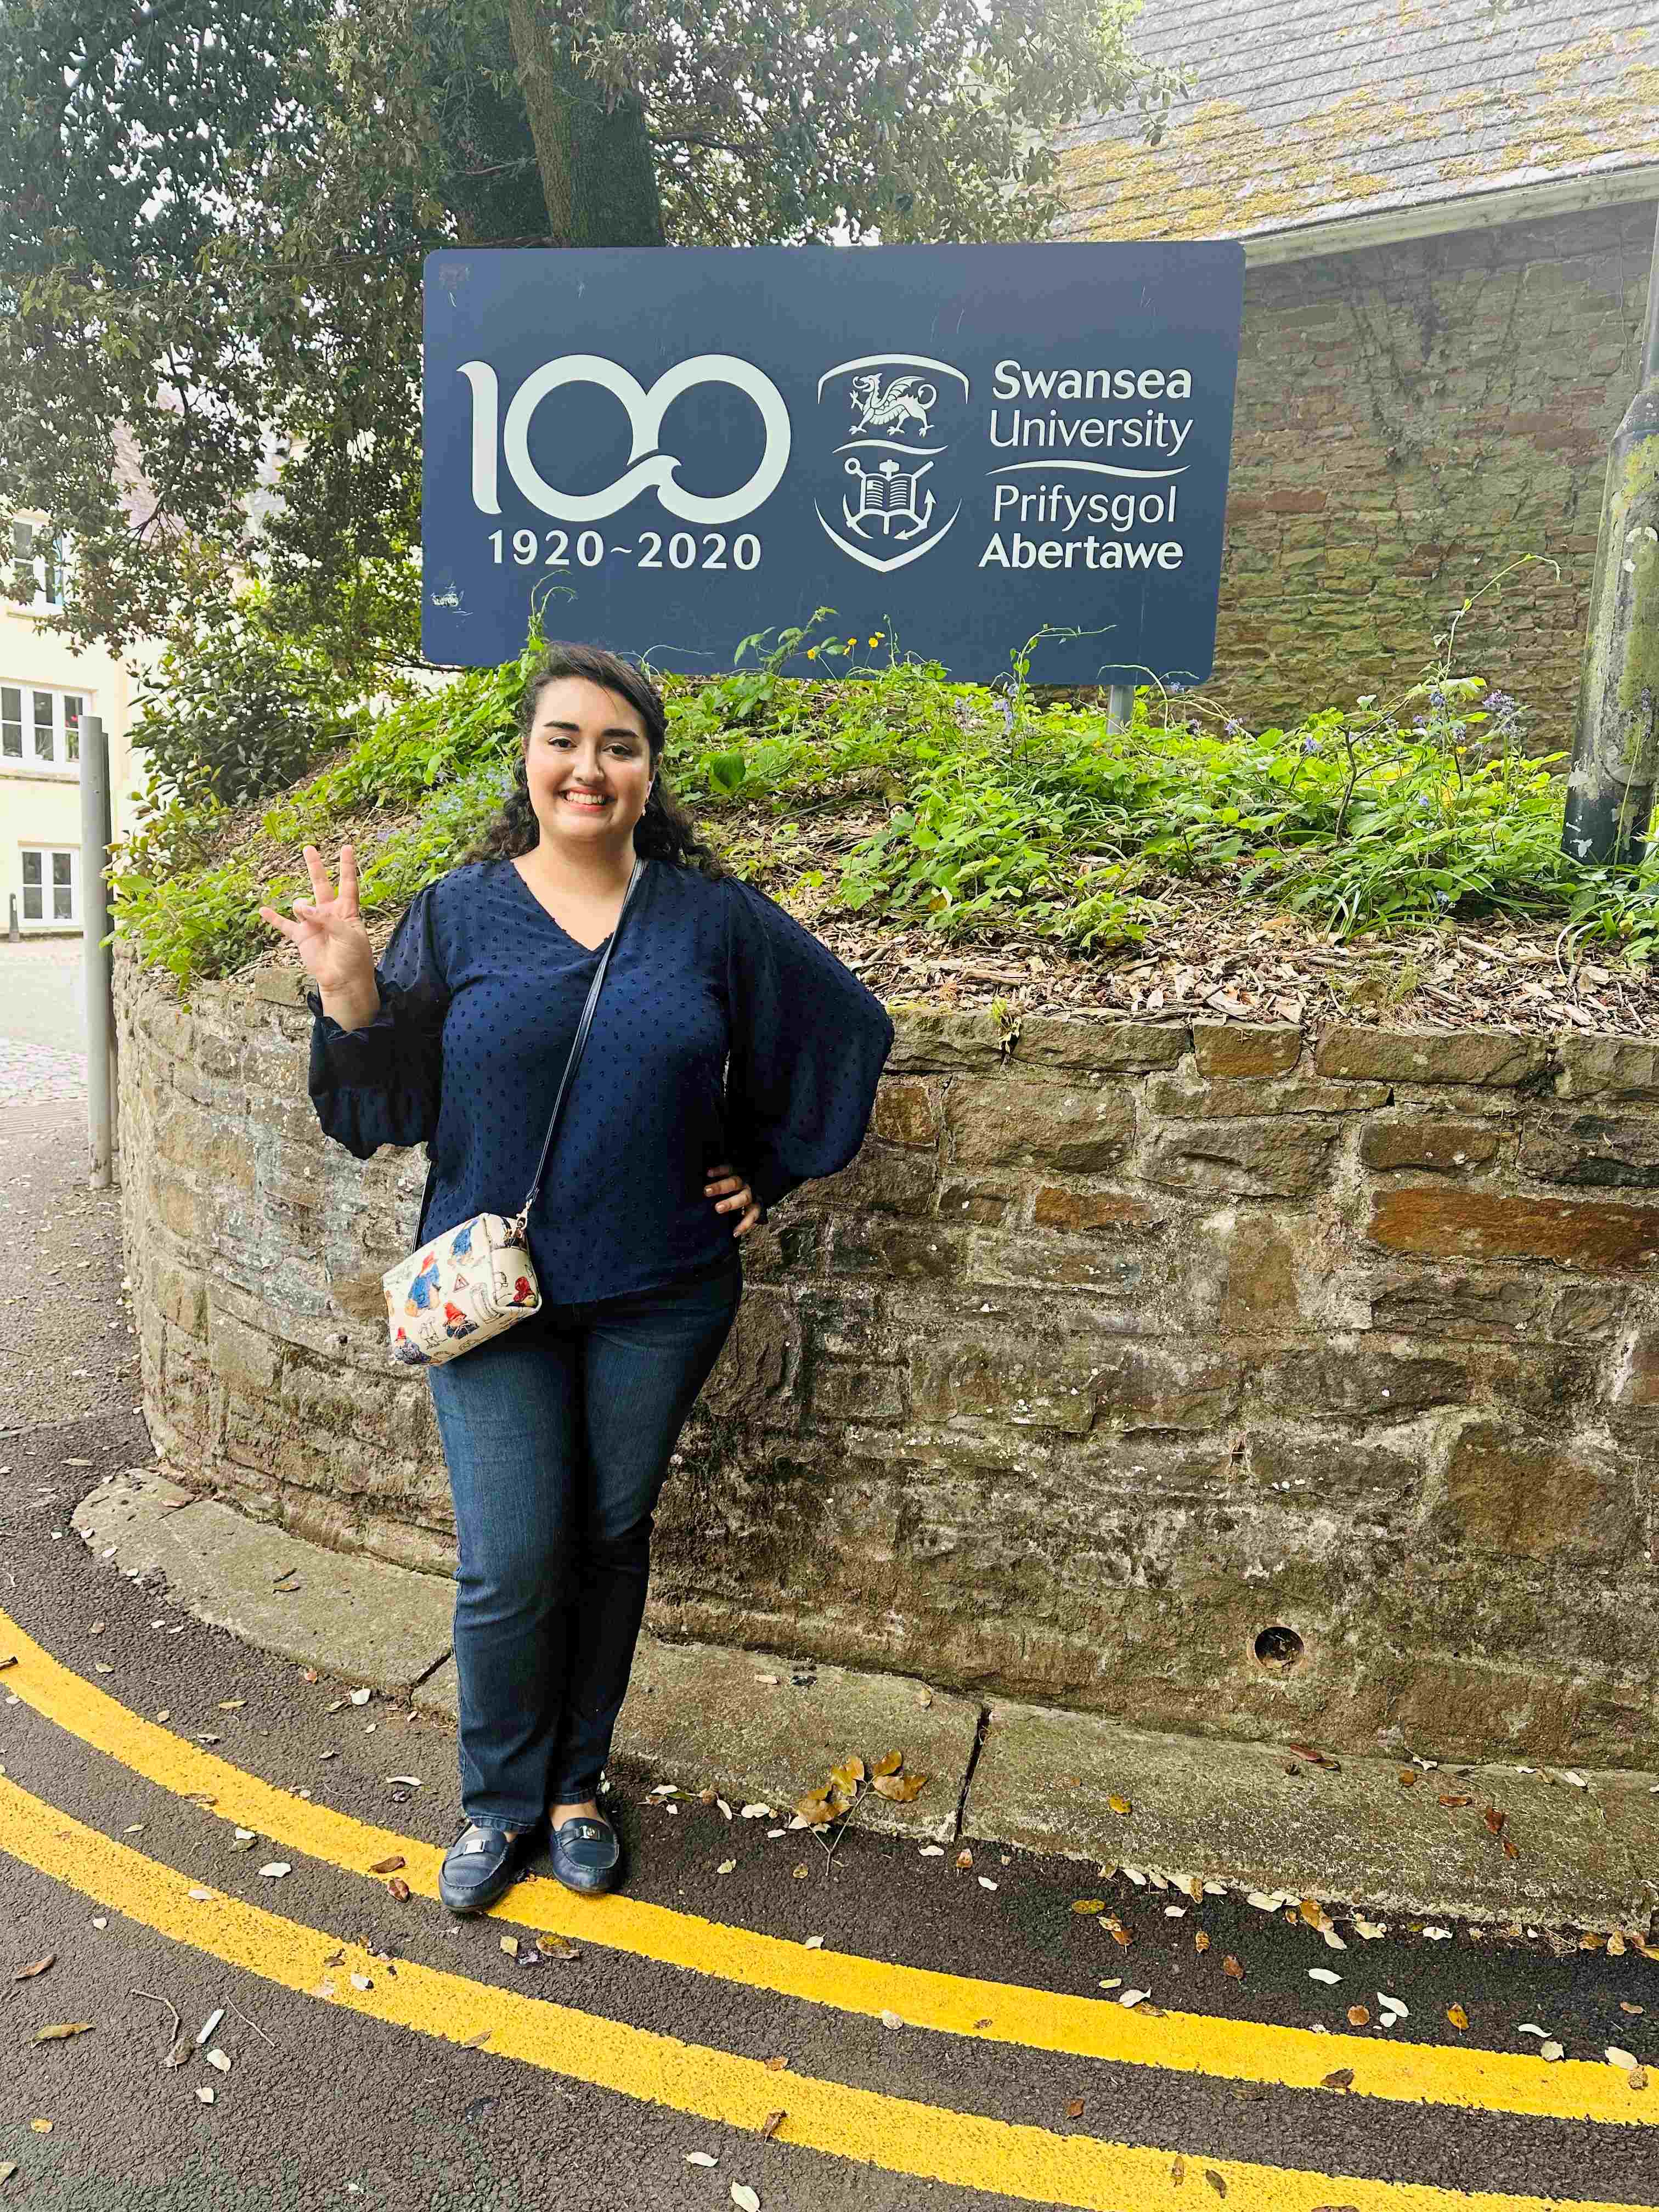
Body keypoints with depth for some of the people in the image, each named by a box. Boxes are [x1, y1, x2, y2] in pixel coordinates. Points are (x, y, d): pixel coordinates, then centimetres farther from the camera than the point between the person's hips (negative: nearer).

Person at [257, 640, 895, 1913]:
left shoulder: (713, 919, -1)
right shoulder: (459, 914, -1)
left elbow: (846, 1033, 9)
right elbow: (387, 1111, 0)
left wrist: (764, 1175, 6)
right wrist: (353, 999, -18)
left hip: (658, 1298, 1)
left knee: (611, 1540, 14)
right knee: (510, 1562, 1)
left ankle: (578, 1784, 35)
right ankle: (501, 1799, 28)